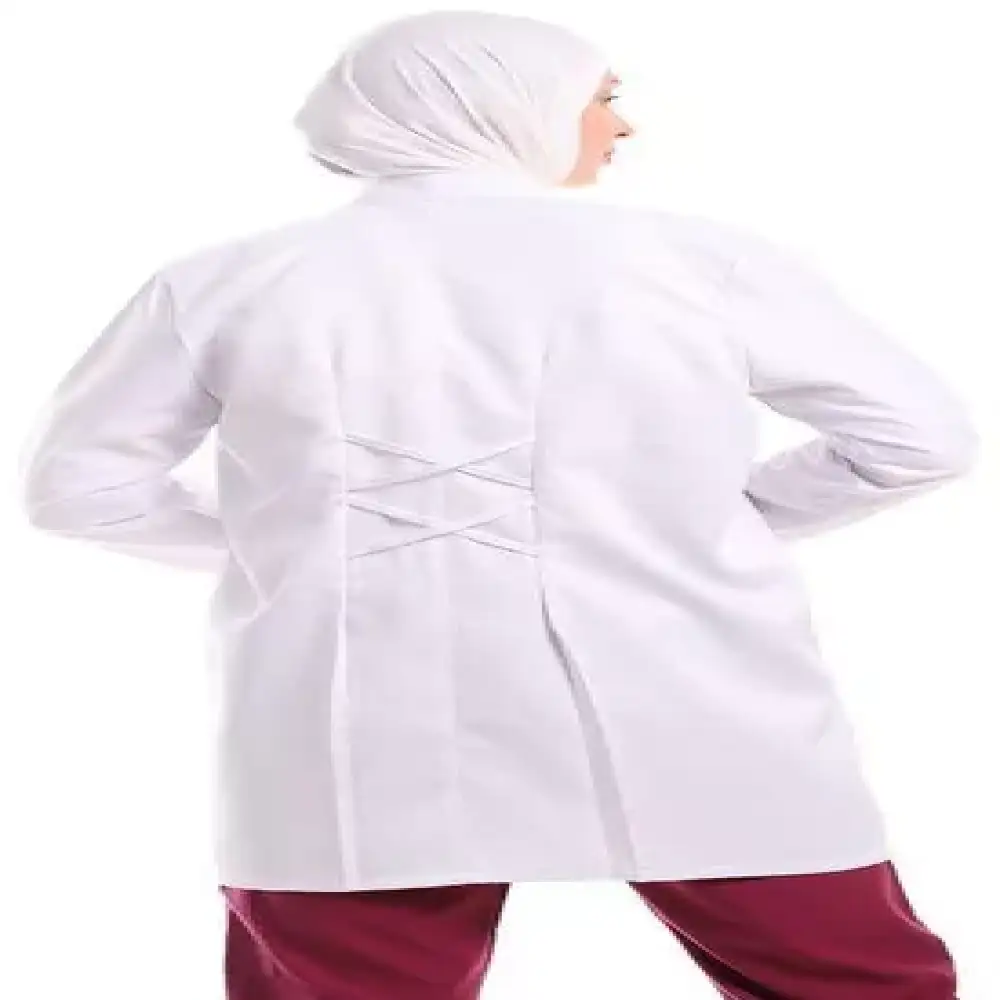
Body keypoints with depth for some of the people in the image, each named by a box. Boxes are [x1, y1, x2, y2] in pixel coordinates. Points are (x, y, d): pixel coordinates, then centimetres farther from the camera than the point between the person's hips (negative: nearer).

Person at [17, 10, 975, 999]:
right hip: (697, 718, 0)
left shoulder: (226, 280, 3)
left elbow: (80, 480, 9)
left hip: (361, 741, 2)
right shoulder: (700, 256, 0)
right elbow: (920, 435, 5)